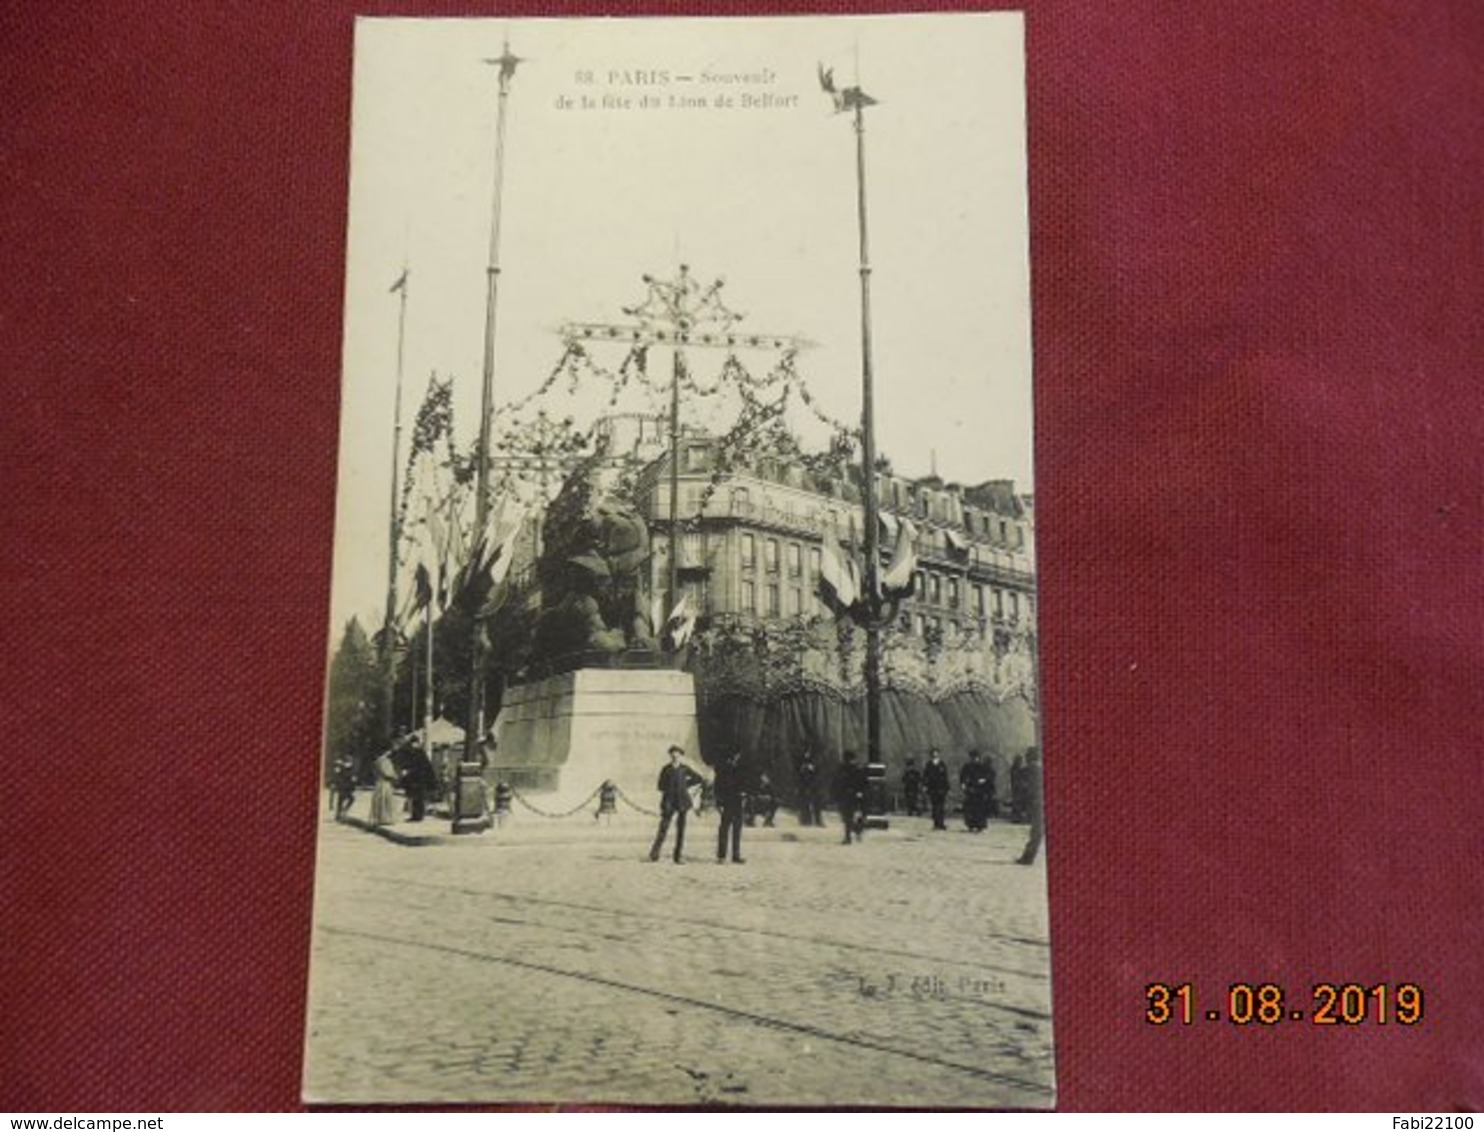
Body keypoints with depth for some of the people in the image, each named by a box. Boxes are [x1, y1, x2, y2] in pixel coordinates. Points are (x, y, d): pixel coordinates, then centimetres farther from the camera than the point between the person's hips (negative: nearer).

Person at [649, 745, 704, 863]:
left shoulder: (684, 769, 5)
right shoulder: (666, 769, 3)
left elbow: (699, 779, 12)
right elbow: (661, 786, 4)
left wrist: (686, 784, 6)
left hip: (682, 801, 1)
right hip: (669, 801, -1)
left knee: (681, 827, 1)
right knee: (663, 827, -8)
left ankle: (678, 856, 6)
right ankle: (654, 854, -5)